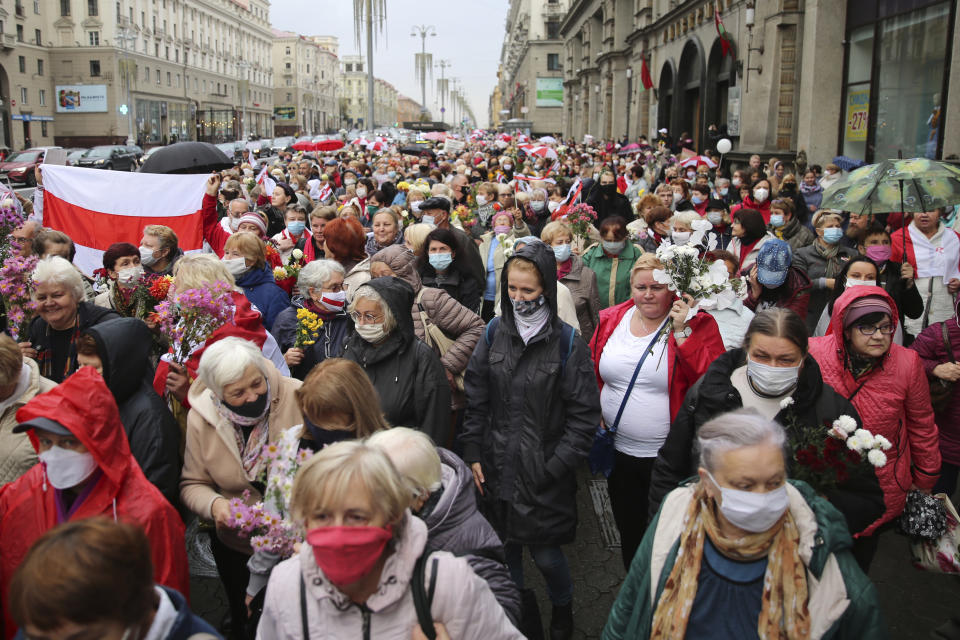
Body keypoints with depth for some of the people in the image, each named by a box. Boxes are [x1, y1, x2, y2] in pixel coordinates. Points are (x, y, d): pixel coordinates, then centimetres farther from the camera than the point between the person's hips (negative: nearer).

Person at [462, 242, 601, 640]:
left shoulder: (568, 343, -9)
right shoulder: (493, 334, 1)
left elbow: (583, 414, -8)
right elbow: (475, 400, 6)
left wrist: (556, 466, -13)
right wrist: (473, 454, 1)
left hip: (544, 473, -3)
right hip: (497, 468, 3)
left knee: (544, 552, 6)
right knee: (506, 546, 16)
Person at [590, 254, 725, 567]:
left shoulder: (697, 324, -9)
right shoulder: (610, 320, 3)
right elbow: (593, 375, 12)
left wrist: (682, 332, -26)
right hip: (619, 453, 4)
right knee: (629, 532, 22)